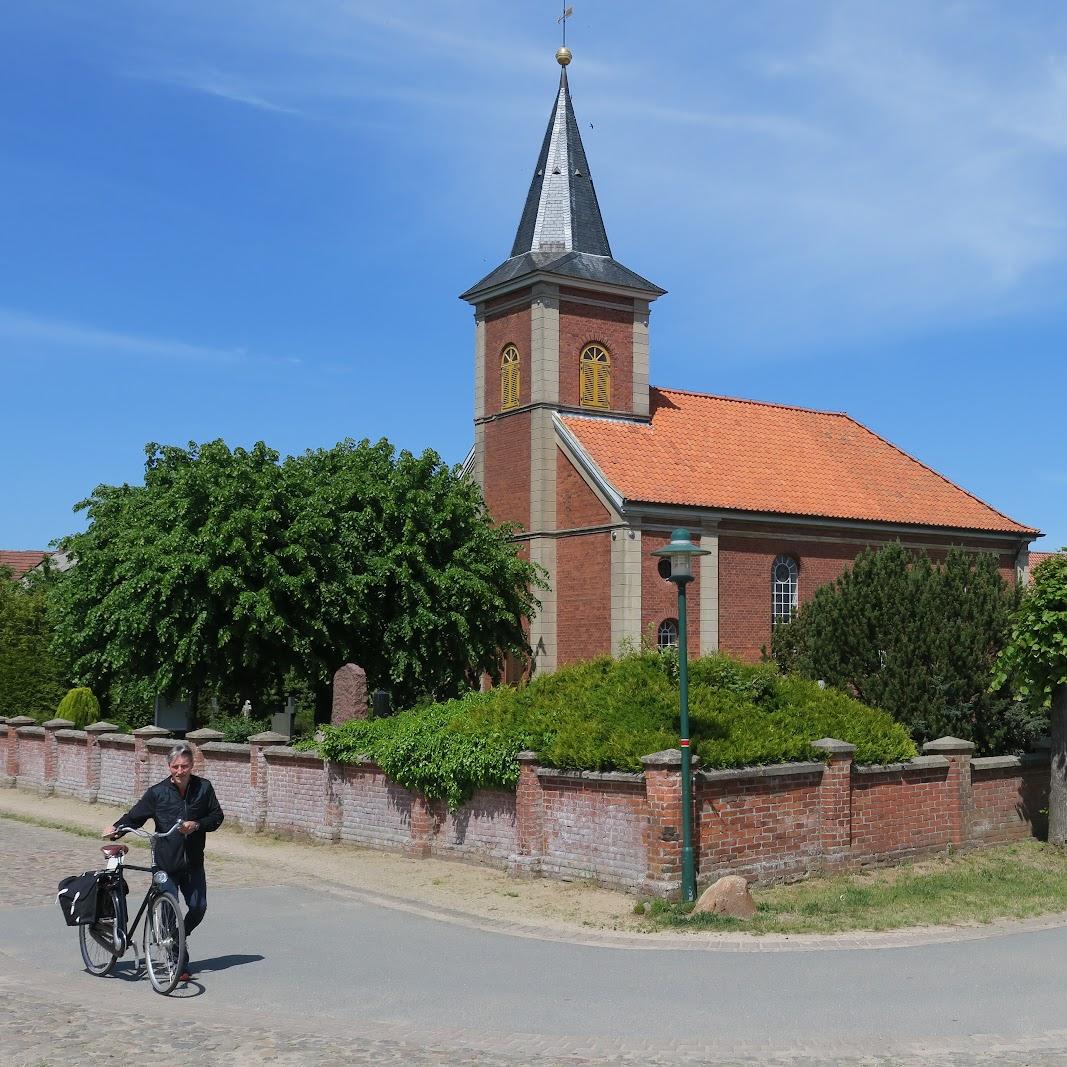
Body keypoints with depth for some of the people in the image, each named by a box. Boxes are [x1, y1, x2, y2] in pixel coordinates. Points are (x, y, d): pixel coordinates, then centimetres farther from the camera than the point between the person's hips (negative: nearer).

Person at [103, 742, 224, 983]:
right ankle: (179, 964, 9)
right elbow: (135, 816, 2)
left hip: (193, 863, 2)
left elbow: (217, 816, 4)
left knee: (198, 906, 2)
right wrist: (116, 828, -15)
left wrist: (197, 825, -13)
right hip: (166, 863, -2)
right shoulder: (157, 792, -6)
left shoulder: (203, 788, -1)